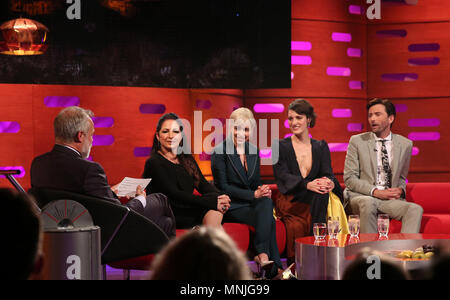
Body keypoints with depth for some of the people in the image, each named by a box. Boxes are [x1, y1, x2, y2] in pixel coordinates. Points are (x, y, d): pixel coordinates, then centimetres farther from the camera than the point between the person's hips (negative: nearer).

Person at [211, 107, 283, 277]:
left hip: (250, 202, 5)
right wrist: (254, 194, -19)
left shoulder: (253, 151, 12)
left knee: (267, 201, -30)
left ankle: (262, 255, -32)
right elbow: (223, 187, -12)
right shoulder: (220, 152, -6)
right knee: (268, 220, -28)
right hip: (230, 206, -5)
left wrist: (263, 190, -8)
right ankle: (273, 266, -27)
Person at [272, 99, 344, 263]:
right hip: (290, 202, -2)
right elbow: (282, 176, -8)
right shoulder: (280, 147, 7)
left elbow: (328, 173, 3)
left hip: (317, 200, 2)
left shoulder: (321, 147, 17)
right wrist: (308, 185, -28)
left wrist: (330, 183, -25)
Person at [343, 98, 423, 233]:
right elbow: (349, 178, 0)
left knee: (415, 209, -27)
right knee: (368, 203, -38)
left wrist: (400, 190, -1)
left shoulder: (405, 144, 12)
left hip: (390, 198, 2)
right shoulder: (357, 141, 4)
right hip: (362, 196, -2)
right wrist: (375, 191, -14)